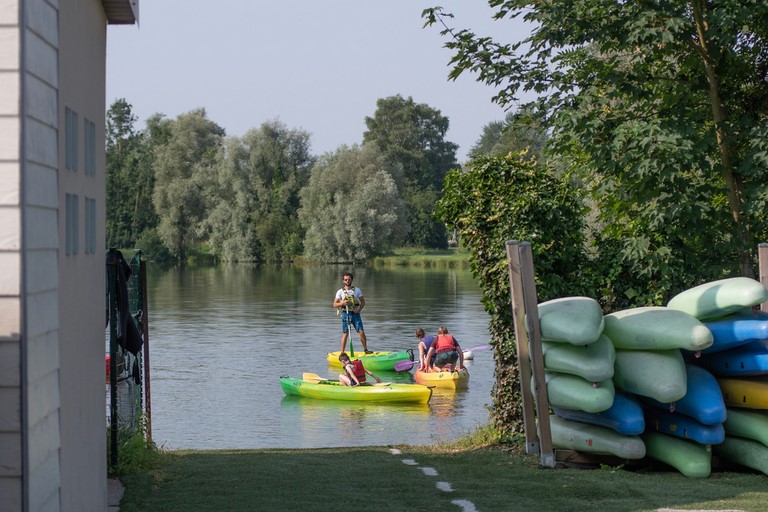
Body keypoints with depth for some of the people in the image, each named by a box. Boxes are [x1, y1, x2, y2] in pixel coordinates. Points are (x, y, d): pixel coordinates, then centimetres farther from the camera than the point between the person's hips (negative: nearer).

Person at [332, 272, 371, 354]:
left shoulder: (357, 290, 4)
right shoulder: (340, 291, 0)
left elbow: (363, 302, 9)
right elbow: (335, 304, -2)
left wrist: (359, 309, -9)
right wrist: (343, 303, -20)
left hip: (355, 313, 1)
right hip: (346, 314, -1)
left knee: (361, 332, -5)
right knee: (345, 334, -2)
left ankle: (365, 349, 11)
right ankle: (342, 353, 4)